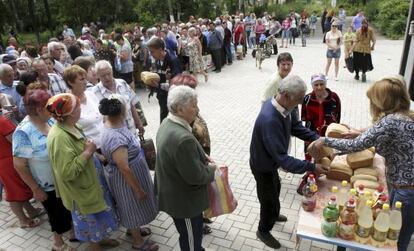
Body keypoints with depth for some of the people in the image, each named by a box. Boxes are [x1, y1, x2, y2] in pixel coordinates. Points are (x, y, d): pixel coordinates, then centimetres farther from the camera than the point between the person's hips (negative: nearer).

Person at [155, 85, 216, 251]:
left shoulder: (167, 123, -4)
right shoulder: (182, 138, -36)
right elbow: (195, 176, -28)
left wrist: (201, 157, 4)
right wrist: (210, 169, -10)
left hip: (174, 193, 10)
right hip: (184, 199, -9)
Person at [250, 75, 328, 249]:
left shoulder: (285, 107, -15)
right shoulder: (270, 120, -42)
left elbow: (297, 127, 0)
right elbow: (282, 158, -40)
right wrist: (311, 167, -37)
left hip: (270, 161, 9)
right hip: (263, 167, -9)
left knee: (275, 189, 32)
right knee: (269, 199, 14)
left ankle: (273, 215, 62)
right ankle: (263, 231, 43)